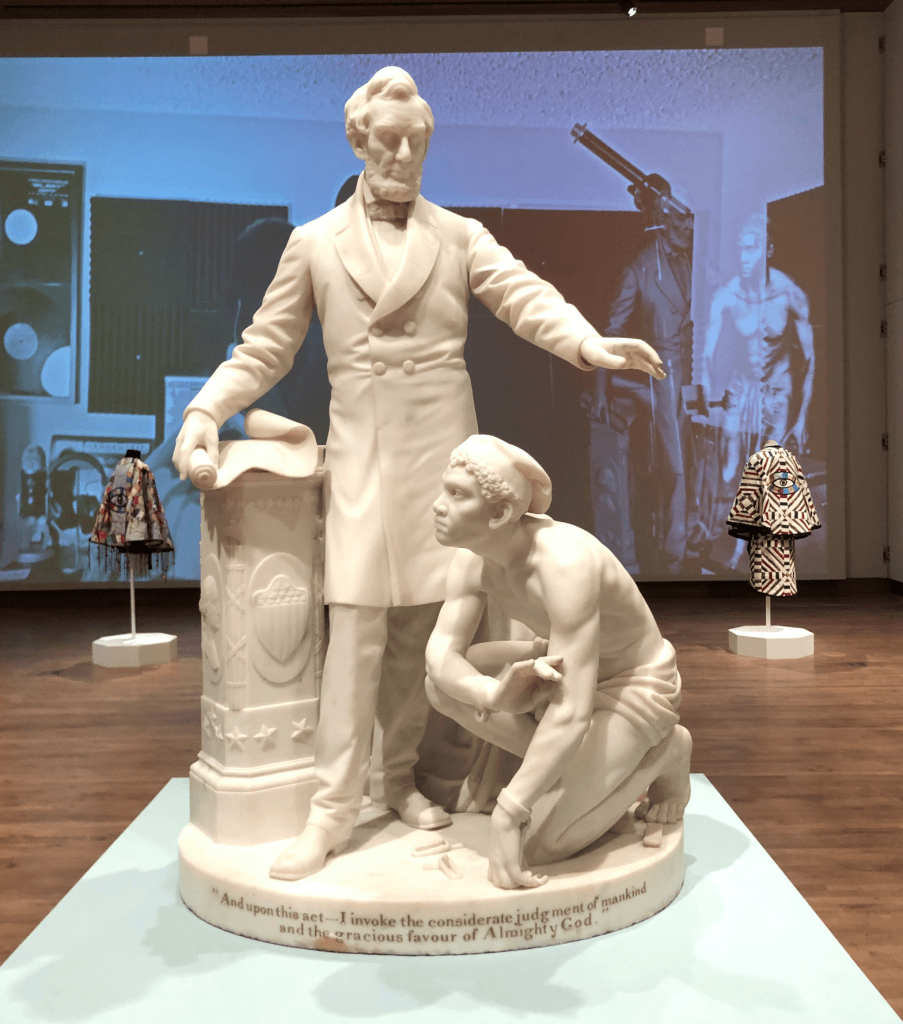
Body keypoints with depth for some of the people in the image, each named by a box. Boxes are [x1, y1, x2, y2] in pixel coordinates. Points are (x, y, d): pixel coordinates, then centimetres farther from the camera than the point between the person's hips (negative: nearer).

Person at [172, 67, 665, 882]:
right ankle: (333, 808, 1)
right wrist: (206, 409, -6)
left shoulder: (460, 236, 10)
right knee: (357, 619, -7)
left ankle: (401, 777, 20)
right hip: (362, 452, -1)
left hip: (441, 447, 2)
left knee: (424, 619, 5)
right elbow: (265, 348, 9)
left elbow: (528, 298, -5)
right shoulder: (314, 245, 9)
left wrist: (592, 344, -25)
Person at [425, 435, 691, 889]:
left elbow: (572, 714, -38)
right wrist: (491, 692, -38)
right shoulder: (473, 560, -13)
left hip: (633, 687, -7)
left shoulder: (564, 564, -37)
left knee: (537, 844, -17)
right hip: (561, 665, 7)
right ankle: (554, 763, 1)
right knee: (442, 682, -12)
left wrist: (508, 813, -36)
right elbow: (442, 651, -15)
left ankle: (661, 754, 3)